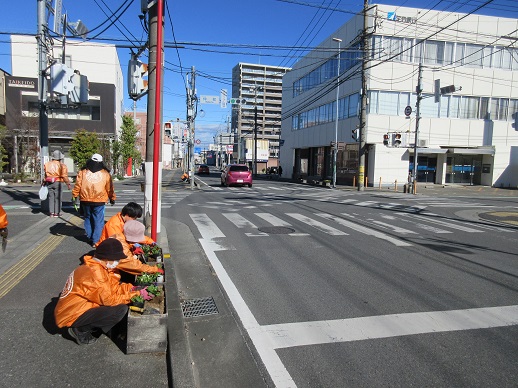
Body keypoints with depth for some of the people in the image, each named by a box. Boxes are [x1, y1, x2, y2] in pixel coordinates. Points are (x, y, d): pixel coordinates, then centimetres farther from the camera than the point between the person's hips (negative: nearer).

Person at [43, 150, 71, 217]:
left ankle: (51, 212, 12)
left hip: (49, 183, 4)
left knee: (51, 197, 11)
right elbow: (64, 176, -9)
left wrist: (44, 182, 17)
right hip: (58, 183, -4)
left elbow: (46, 174, 8)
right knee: (58, 198, 2)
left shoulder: (47, 164, 6)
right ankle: (56, 212, 3)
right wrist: (68, 184, -2)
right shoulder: (62, 165, -9)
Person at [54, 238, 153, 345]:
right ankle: (81, 330, -5)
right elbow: (109, 299, -22)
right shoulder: (95, 272, -26)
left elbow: (112, 287, 7)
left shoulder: (95, 266, 3)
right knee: (121, 309, -21)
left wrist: (131, 288, -7)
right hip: (72, 316, -9)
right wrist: (137, 294, -16)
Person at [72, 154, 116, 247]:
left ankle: (89, 237, 26)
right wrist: (112, 198, 18)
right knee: (98, 222, 3)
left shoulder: (82, 172, 2)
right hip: (99, 201, -2)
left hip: (85, 201, 2)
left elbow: (77, 186, 1)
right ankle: (95, 241, 0)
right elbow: (109, 188, 6)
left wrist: (74, 196, 10)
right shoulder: (105, 174, 0)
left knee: (88, 219, 20)